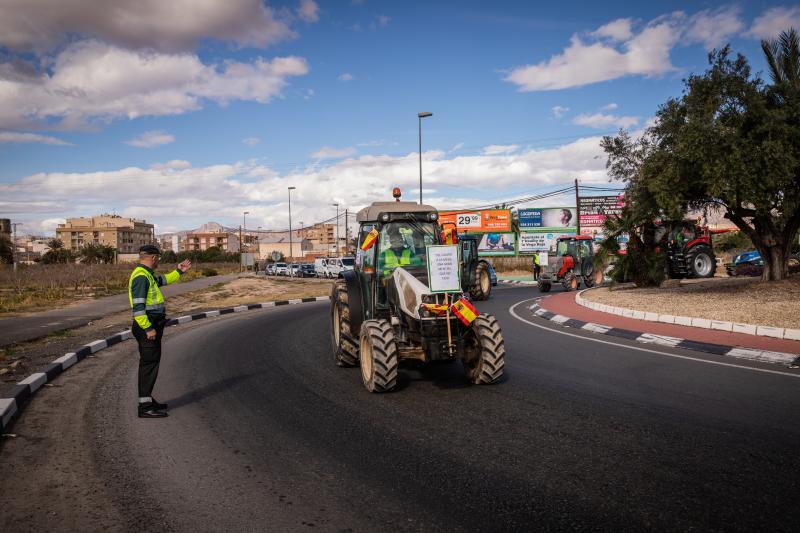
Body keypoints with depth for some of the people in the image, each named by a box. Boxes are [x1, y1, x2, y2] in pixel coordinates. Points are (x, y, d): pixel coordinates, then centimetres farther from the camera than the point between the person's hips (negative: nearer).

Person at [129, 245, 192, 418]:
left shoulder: (147, 275, 14)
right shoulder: (141, 276, -18)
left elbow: (162, 280, 37)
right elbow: (138, 306, -24)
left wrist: (179, 272, 34)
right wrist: (148, 328, -25)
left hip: (151, 326, 11)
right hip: (147, 327, -11)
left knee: (151, 363, 18)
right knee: (149, 364, -7)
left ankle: (147, 399, 29)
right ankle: (145, 407, -3)